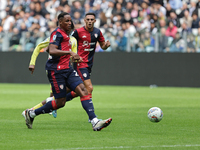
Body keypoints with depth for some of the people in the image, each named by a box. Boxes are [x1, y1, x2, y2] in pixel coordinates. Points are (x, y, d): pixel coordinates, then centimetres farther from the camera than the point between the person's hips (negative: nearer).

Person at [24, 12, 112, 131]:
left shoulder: (65, 34, 19)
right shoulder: (57, 33, -11)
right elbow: (52, 51, -26)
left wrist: (73, 57, 28)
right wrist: (69, 52, -31)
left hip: (67, 69, 9)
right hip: (56, 71, -9)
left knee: (84, 91, -8)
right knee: (60, 102, -4)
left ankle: (95, 122, -16)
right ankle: (31, 113, 15)